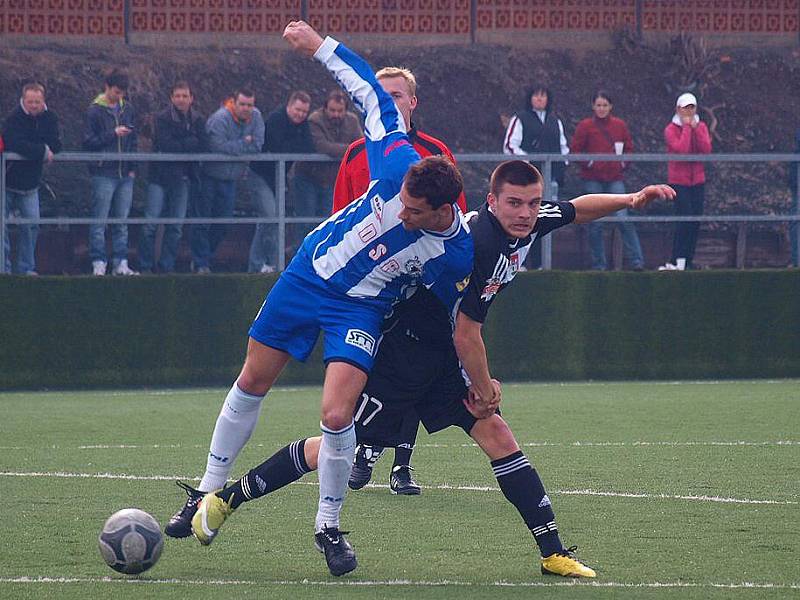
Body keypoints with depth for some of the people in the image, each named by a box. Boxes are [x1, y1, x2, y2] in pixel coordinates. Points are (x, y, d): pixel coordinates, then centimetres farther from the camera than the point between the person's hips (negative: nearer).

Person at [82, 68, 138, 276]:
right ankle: (99, 264, -1)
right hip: (104, 174, -5)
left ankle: (120, 263, 11)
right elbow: (89, 142, -9)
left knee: (122, 222, 7)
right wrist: (113, 134, -16)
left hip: (125, 174, 5)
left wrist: (133, 167, 8)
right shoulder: (95, 111, -3)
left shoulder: (128, 109, 12)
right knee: (99, 223, -4)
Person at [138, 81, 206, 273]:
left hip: (183, 178, 3)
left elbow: (203, 146, -5)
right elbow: (165, 144, -16)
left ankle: (167, 266, 12)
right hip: (160, 176, -3)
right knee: (151, 223, -7)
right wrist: (189, 144, -10)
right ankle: (145, 266, 0)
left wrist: (177, 146, -12)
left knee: (176, 226, 5)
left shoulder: (198, 120, 7)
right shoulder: (163, 118, -4)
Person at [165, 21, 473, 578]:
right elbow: (373, 95, -13)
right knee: (252, 384, 13)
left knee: (337, 416, -19)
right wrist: (322, 46, -11)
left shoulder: (457, 254, -26)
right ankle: (209, 492, 32)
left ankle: (329, 527, 4)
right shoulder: (399, 168, -25)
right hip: (307, 275, 3)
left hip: (360, 311, -3)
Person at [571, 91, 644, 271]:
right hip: (593, 180, 0)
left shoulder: (620, 126, 7)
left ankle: (636, 261, -7)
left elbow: (629, 148, 16)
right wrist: (588, 164, -8)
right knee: (595, 224, 2)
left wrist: (623, 165, 2)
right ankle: (599, 263, 11)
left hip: (615, 179, 0)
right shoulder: (585, 126, 1)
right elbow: (575, 150, 3)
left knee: (623, 219, -10)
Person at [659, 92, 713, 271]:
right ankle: (678, 261, -13)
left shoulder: (701, 127, 7)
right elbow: (681, 149, -21)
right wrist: (686, 127, -14)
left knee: (695, 221, 5)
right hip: (679, 181, -5)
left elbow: (706, 150, -7)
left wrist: (695, 128, -12)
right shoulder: (671, 129, -6)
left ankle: (688, 261, 12)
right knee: (685, 218, -15)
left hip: (698, 181, 5)